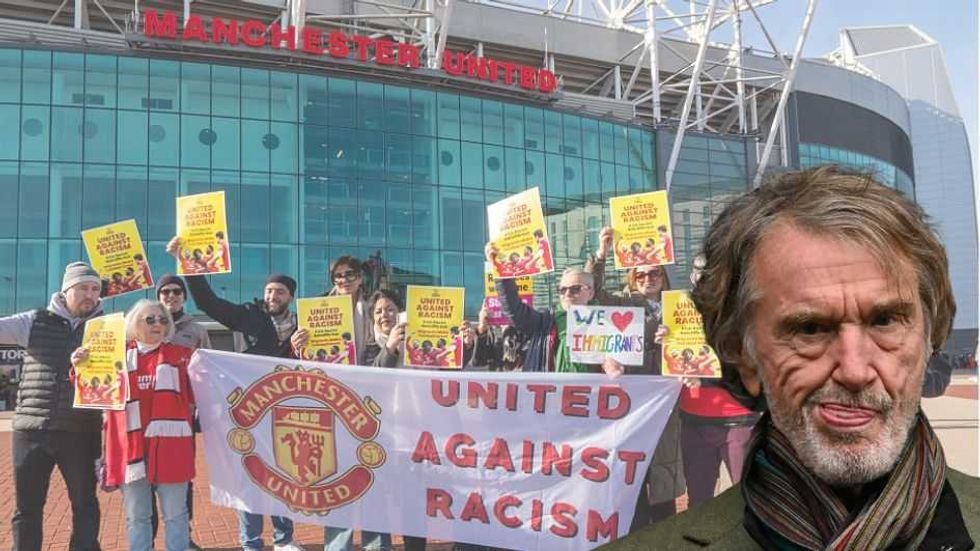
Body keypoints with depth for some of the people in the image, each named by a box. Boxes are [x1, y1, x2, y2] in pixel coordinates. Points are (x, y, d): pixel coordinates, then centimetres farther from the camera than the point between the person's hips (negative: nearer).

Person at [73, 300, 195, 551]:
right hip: (131, 445, 1)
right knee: (136, 516, 11)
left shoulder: (181, 355, 6)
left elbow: (196, 396, 7)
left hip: (170, 445, -1)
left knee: (175, 514, 7)